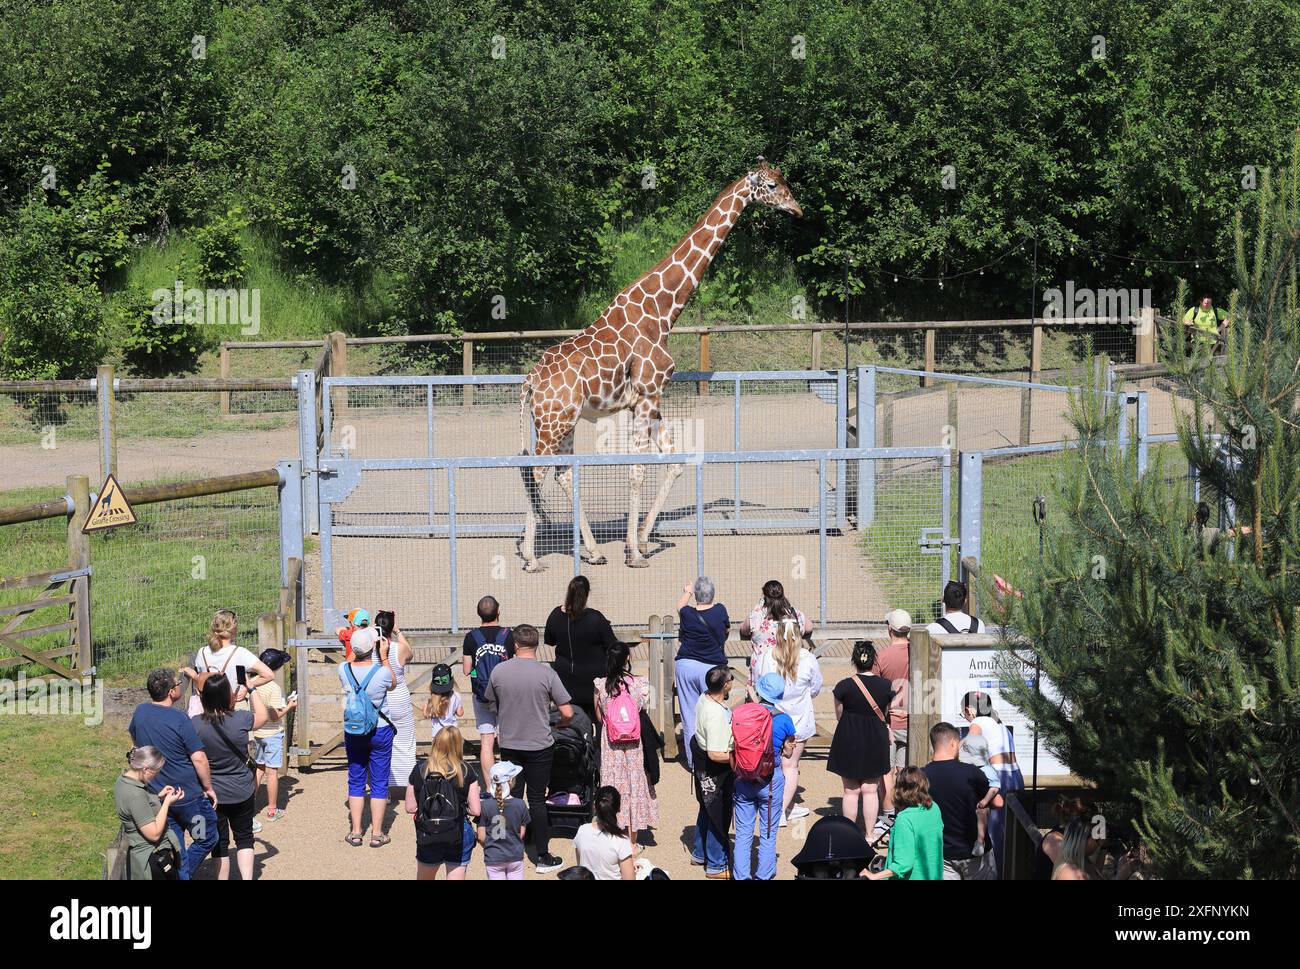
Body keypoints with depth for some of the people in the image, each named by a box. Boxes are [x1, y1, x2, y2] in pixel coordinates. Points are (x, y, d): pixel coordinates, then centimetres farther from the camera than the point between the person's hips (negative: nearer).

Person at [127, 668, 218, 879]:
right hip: (189, 796, -6)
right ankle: (185, 873, 4)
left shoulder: (140, 712, -3)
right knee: (206, 839, 12)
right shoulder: (179, 720, -22)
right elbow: (199, 758, -21)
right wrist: (208, 788, -9)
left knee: (176, 848, 15)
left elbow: (134, 738, 19)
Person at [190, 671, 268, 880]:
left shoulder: (196, 724, -18)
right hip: (242, 792, 0)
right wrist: (252, 691, 18)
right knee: (244, 837, 16)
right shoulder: (241, 719, -18)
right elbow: (262, 716, 6)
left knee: (219, 843, 12)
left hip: (212, 794, 0)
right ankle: (247, 877, 6)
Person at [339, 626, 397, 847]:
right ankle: (377, 833, 11)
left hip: (352, 732, 3)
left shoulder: (344, 670, -12)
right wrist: (384, 656, 3)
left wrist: (358, 648, 16)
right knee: (379, 783, 8)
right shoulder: (382, 672, -20)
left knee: (356, 781, 13)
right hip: (380, 731, -3)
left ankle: (356, 832, 16)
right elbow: (393, 684, 4)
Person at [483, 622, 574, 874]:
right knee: (537, 800, 5)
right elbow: (567, 713, -12)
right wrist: (561, 724, 11)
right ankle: (543, 857, 10)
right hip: (539, 746, -2)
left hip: (509, 746, 2)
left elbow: (492, 706, 10)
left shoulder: (499, 671, -6)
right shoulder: (546, 673, -13)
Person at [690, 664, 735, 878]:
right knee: (719, 815, 7)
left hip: (702, 764, 10)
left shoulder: (704, 699, -5)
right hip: (715, 772, -10)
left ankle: (700, 854, 43)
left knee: (707, 811, 27)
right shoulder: (716, 715, -34)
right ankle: (716, 865, 21)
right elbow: (716, 755, -32)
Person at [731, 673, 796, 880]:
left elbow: (731, 747, -2)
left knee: (743, 832, 11)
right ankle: (764, 876, 13)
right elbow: (787, 752, 0)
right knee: (768, 834, 10)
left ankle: (741, 876, 13)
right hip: (770, 781, -2)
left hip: (743, 779, 2)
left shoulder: (738, 714, -7)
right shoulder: (783, 720, -11)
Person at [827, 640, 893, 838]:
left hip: (848, 741, -2)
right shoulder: (886, 686, -7)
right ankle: (869, 834, 11)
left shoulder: (844, 686, -13)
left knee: (851, 791, 7)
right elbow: (887, 715, 7)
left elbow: (839, 716, 0)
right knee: (871, 790, 9)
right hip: (876, 742, 2)